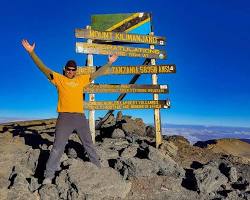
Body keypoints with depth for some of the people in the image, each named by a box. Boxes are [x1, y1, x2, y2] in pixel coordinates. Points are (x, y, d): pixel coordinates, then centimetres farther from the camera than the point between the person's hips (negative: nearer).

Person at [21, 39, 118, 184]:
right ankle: (49, 175, 11)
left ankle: (98, 167, 29)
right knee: (58, 147, 1)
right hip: (65, 117, -3)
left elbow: (97, 73, 16)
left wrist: (109, 63, 16)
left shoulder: (81, 79, 12)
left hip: (80, 116, 3)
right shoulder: (58, 78, 6)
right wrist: (32, 52, -12)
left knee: (89, 144, 14)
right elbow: (43, 68, -2)